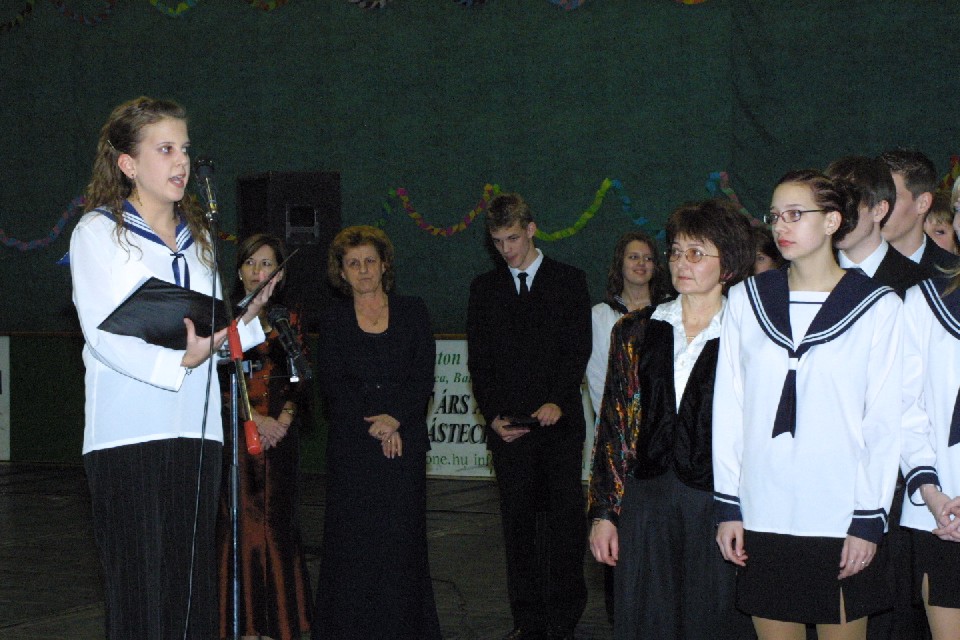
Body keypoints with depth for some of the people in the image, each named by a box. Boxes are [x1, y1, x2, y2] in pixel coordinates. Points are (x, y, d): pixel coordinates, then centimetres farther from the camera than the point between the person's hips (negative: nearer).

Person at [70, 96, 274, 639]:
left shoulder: (196, 235, 18)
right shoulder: (99, 231, 0)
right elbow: (104, 334, -11)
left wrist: (245, 317, -1)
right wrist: (177, 361, -23)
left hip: (197, 429, 5)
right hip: (129, 432, -5)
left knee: (195, 586, 5)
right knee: (141, 588, -6)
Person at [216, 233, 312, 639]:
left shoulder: (289, 320, 11)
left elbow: (299, 379, 9)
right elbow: (217, 381, -5)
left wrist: (285, 417, -8)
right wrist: (256, 419, -13)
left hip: (280, 434, 3)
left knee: (278, 522, 2)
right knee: (242, 520, -4)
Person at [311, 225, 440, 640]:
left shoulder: (412, 312, 8)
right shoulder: (334, 320, 8)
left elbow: (424, 378, 1)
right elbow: (332, 383, -1)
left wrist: (395, 418, -14)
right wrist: (373, 425, -12)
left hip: (405, 441, 0)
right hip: (351, 445, 0)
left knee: (401, 538, 0)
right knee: (353, 539, -1)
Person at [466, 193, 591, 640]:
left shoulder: (569, 281, 6)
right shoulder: (484, 288, 12)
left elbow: (578, 350, -1)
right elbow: (478, 359, 9)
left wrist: (558, 402, -15)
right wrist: (493, 414, -4)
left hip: (560, 421, -2)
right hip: (508, 425, 2)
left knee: (565, 518, -3)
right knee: (517, 522, 3)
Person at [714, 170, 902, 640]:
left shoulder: (877, 306, 0)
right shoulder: (746, 300, 8)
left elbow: (884, 421, -1)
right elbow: (728, 408, 7)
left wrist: (869, 520, -6)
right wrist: (727, 505, 2)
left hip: (842, 519, -2)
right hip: (762, 517, 2)